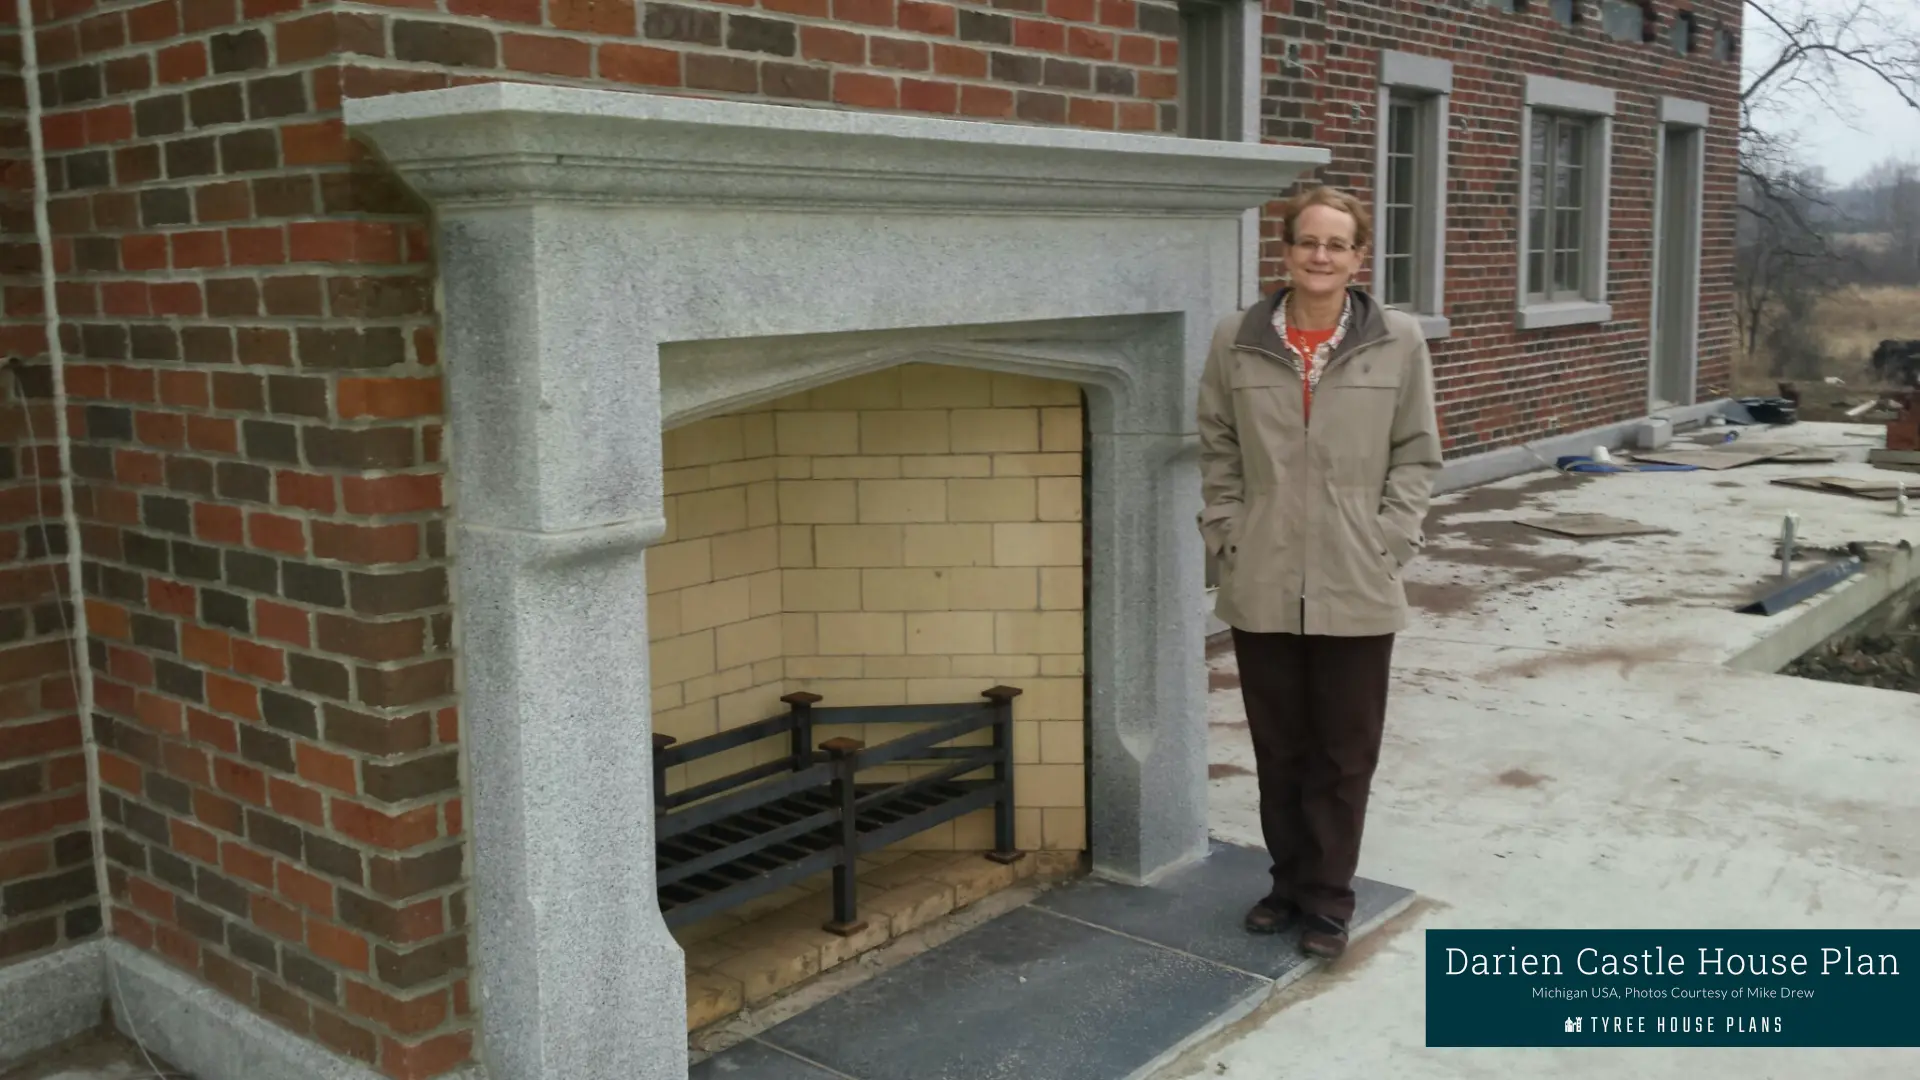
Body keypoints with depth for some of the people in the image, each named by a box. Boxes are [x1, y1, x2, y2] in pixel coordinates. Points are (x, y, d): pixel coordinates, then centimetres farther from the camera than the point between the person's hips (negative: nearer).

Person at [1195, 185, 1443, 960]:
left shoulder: (1398, 342, -3)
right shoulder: (1236, 340, 0)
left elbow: (1417, 455, 2)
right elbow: (1217, 449, 6)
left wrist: (1386, 542, -7)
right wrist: (1227, 537, -1)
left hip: (1357, 588, -1)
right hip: (1261, 587, 1)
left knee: (1344, 752, 9)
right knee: (1278, 748, 14)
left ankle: (1329, 897, 25)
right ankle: (1289, 881, 33)